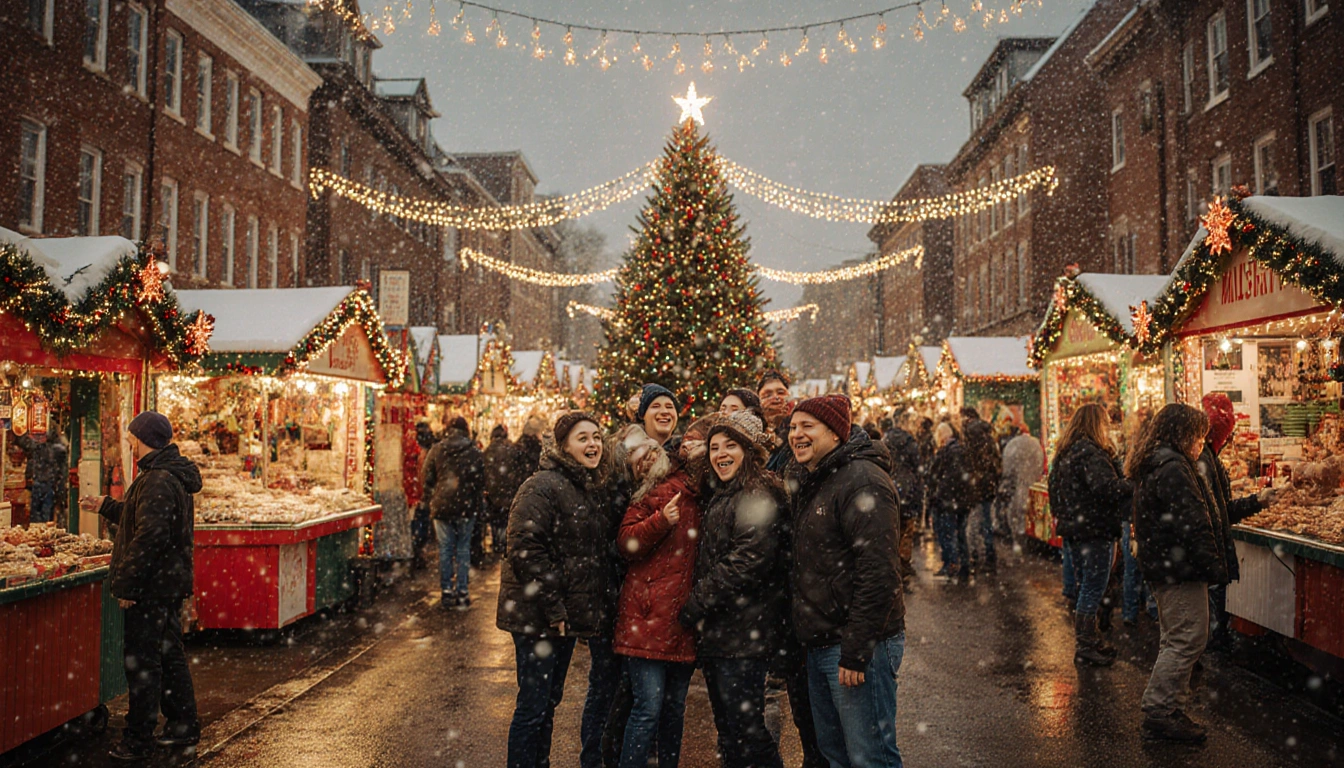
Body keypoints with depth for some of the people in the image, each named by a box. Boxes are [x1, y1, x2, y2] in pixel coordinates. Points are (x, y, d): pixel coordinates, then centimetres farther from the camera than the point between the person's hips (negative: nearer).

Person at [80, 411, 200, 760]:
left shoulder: (158, 481, -21)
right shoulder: (175, 475, 13)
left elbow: (149, 537, -26)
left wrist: (126, 585, -21)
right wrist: (105, 506, 34)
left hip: (153, 587, -11)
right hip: (171, 584, 11)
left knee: (141, 660, -1)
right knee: (170, 653, 18)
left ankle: (138, 741, 8)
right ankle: (184, 727, 28)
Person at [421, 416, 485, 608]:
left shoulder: (436, 450, 1)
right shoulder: (474, 452, -1)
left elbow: (427, 480, 5)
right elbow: (481, 482, 2)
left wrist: (431, 501, 14)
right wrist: (477, 505, 13)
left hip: (442, 506, 1)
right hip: (466, 507, 0)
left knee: (445, 549, 6)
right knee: (463, 549, 5)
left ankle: (446, 592, 7)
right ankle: (461, 593, 4)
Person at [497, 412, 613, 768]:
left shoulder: (592, 490, 13)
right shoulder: (542, 487, -15)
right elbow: (526, 551, -22)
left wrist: (604, 605, 11)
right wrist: (553, 609, -21)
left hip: (567, 615, 9)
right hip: (537, 618, -9)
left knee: (550, 701, 19)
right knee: (533, 706, -1)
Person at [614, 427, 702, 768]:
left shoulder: (696, 486, 12)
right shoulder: (650, 492, 1)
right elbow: (625, 544, -7)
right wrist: (661, 520, -20)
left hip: (684, 614, 4)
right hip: (649, 614, -4)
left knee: (675, 707, 13)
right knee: (648, 707, -5)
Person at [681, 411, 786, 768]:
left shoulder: (758, 496, -13)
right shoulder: (718, 496, 15)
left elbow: (748, 562, -20)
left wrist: (695, 607, -14)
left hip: (742, 633, -9)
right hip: (714, 632, 9)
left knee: (744, 730, -4)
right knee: (728, 730, 16)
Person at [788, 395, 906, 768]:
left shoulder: (862, 481, -16)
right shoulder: (812, 484, 15)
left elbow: (878, 571, -22)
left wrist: (856, 652, -23)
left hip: (859, 643, -9)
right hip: (820, 645, 9)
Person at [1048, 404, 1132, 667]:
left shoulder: (1064, 453, 13)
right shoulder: (1091, 453, -18)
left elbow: (1055, 490, 20)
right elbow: (1108, 487, -31)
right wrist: (1135, 486, -22)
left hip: (1071, 530, 9)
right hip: (1094, 530, -9)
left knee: (1086, 586, 17)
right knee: (1093, 589, -1)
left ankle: (1088, 640, 26)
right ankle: (1085, 648, 5)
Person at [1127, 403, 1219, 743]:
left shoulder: (1151, 467, 14)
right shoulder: (1174, 470, -19)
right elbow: (1192, 525, -22)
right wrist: (1214, 567, -15)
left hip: (1162, 567, 11)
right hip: (1181, 570, -11)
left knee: (1175, 639, 17)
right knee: (1187, 640, -4)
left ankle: (1163, 712, 24)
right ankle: (1160, 714, 0)